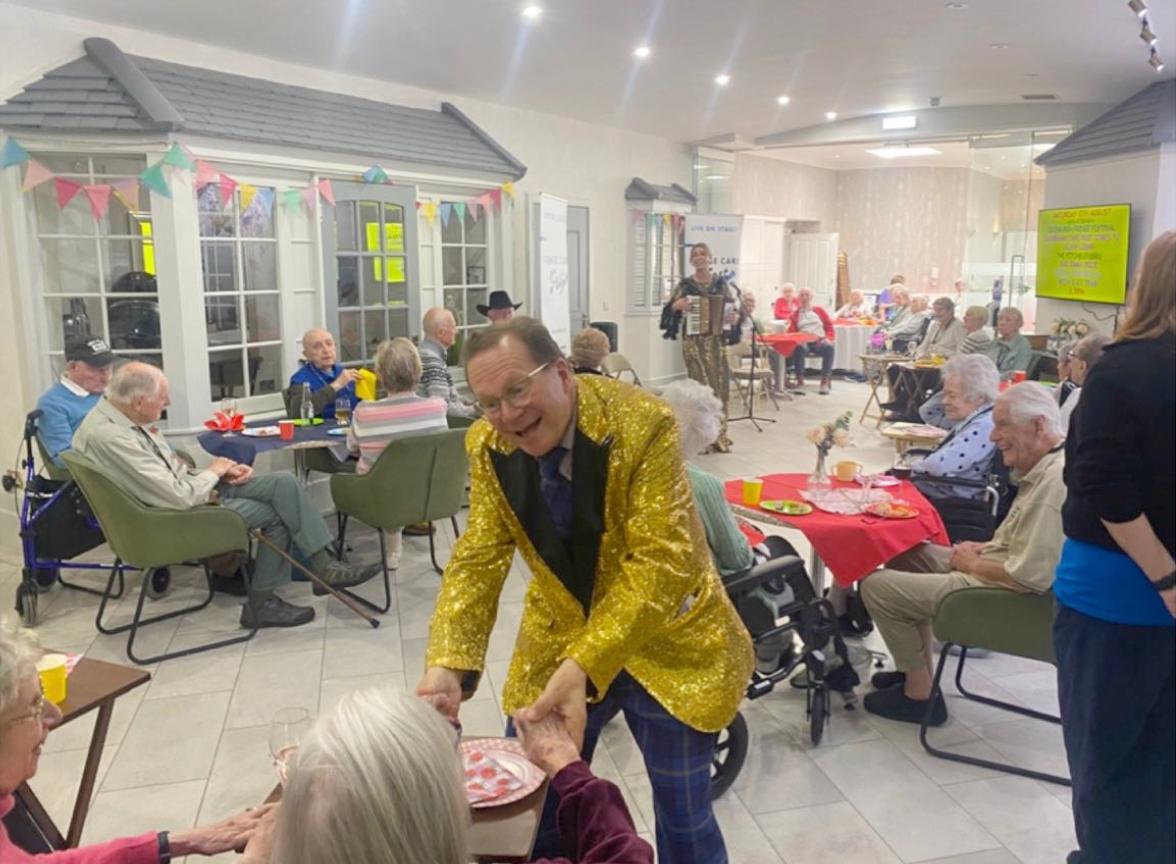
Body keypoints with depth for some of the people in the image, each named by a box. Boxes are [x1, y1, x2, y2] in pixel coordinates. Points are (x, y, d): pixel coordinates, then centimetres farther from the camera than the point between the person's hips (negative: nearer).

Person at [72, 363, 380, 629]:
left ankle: (325, 566, -4)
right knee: (275, 513, -6)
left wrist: (223, 471, 0)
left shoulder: (125, 416, 2)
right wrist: (213, 472, -7)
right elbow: (180, 497, -27)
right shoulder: (109, 437, -27)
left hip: (194, 487, 9)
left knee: (284, 482, -6)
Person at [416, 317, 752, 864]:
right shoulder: (488, 444, -10)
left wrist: (585, 665, -39)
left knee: (683, 817, 10)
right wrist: (447, 664, -24)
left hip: (665, 645, -3)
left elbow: (660, 564, -29)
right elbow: (478, 559, -9)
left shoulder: (642, 424, -25)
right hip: (557, 639, 4)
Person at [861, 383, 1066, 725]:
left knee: (876, 585, -9)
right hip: (996, 569, 11)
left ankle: (919, 694, 7)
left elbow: (1030, 576, -30)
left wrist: (973, 564, -14)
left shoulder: (1055, 480, -28)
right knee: (907, 554, 22)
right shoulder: (1045, 466, 4)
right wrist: (985, 548, 4)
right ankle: (915, 670, 23)